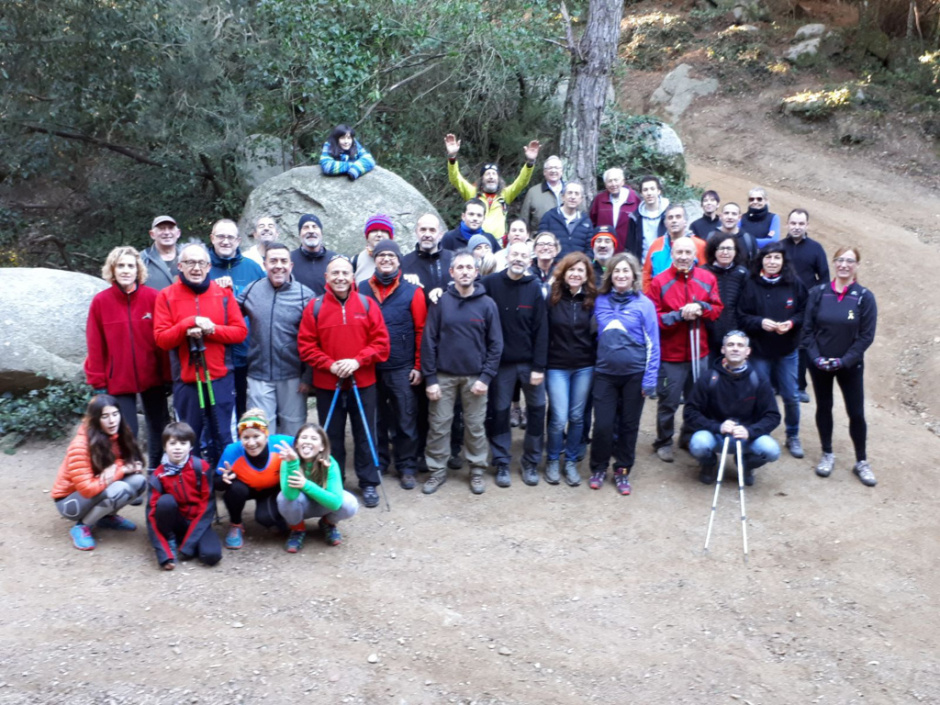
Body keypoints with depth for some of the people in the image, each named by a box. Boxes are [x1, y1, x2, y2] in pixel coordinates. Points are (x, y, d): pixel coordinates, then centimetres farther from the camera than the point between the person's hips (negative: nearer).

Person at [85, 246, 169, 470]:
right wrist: (98, 382, -3)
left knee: (159, 427, 13)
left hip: (152, 377, 1)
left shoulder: (152, 297, -6)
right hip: (118, 380, -1)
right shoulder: (100, 301, -6)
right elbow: (95, 346, -3)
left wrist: (167, 375, -3)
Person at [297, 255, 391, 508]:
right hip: (327, 385, 0)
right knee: (332, 436, 10)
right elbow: (306, 345, -3)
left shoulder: (366, 304, -1)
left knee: (364, 435, 9)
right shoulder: (315, 306, -3)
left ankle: (369, 484, 21)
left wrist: (357, 361, -15)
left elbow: (381, 342, -3)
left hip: (362, 383, 0)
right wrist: (329, 365, -15)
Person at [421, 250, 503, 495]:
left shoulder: (487, 304, -2)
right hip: (444, 375, 0)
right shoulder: (441, 302, -2)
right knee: (438, 425, 6)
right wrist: (430, 378, -7)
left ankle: (477, 470, 23)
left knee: (475, 426, 8)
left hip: (475, 377, 0)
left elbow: (495, 344, -1)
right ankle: (437, 470, 19)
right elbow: (428, 341, -3)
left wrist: (486, 377, -8)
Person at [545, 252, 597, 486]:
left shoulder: (592, 300, 1)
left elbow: (596, 333, 6)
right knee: (559, 418, -3)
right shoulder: (552, 298, -6)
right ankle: (552, 461, 19)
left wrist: (596, 362, 1)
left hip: (584, 367, 2)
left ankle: (571, 462, 24)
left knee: (577, 417, 9)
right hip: (557, 367, -2)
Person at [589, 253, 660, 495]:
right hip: (605, 373, 1)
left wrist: (650, 378, -8)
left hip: (634, 374, -1)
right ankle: (598, 468, 19)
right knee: (603, 425, -2)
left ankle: (622, 471, 25)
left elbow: (653, 343, -4)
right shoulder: (600, 301, 3)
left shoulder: (644, 303, -4)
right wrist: (593, 364, 7)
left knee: (628, 425, 9)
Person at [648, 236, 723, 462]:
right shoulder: (659, 282, -8)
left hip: (699, 352, 4)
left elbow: (717, 309, 4)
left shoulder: (707, 279, 3)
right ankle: (664, 442, 19)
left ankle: (689, 438, 32)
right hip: (670, 354, -4)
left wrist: (701, 307, -16)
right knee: (668, 402, 4)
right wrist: (680, 315, -22)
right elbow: (654, 317, -10)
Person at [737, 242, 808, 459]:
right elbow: (741, 317, -5)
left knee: (791, 396, 9)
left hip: (787, 351, 1)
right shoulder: (751, 285, -7)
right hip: (759, 351, -1)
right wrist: (760, 322, -21)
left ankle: (793, 437, 27)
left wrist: (792, 322, -15)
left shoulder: (794, 284, -3)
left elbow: (805, 312, 3)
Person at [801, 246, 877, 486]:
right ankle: (827, 455, 28)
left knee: (856, 413, 1)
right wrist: (816, 357, -13)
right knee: (823, 408, 12)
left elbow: (866, 336, -7)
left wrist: (844, 360, -15)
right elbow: (808, 329, -2)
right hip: (820, 365, 1)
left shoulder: (864, 297, -7)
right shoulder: (818, 293, -4)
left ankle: (861, 462, 16)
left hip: (850, 366, -1)